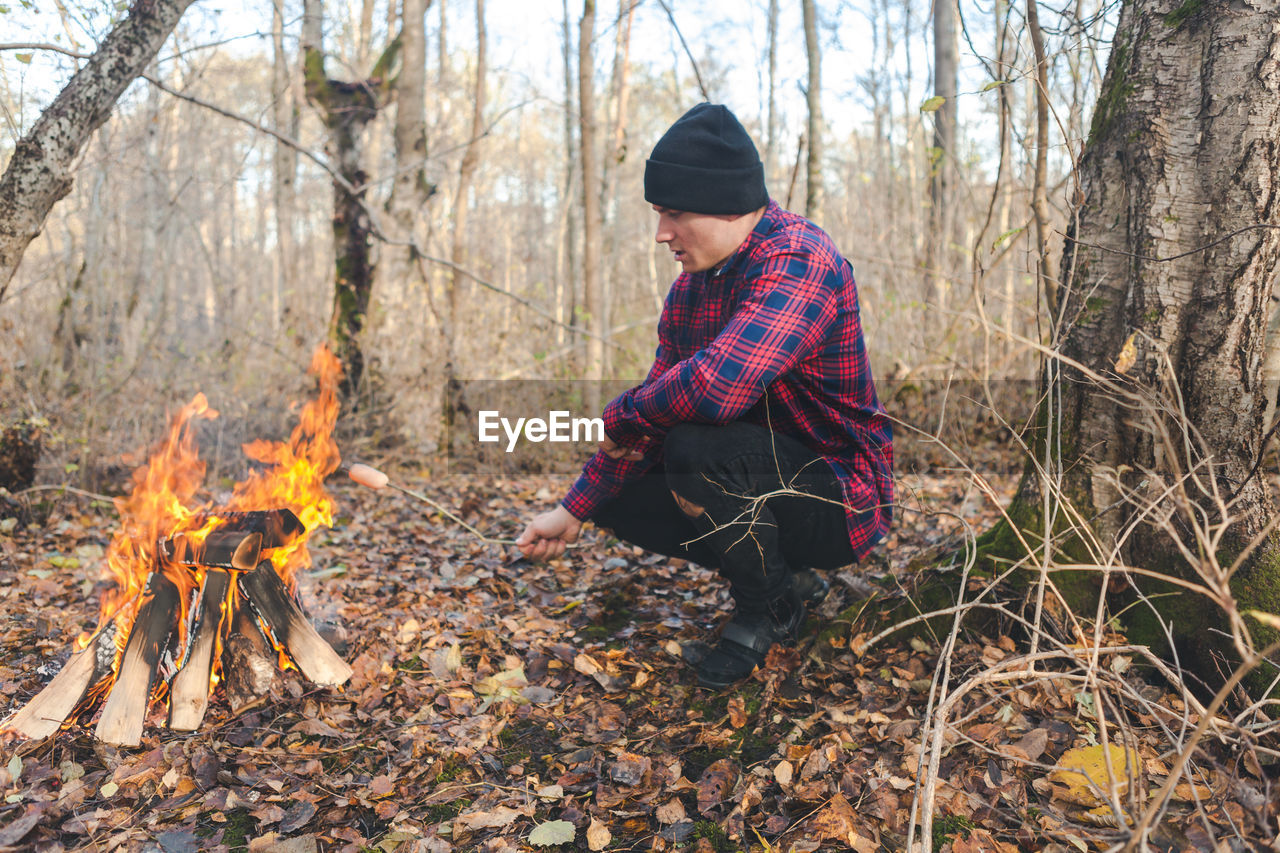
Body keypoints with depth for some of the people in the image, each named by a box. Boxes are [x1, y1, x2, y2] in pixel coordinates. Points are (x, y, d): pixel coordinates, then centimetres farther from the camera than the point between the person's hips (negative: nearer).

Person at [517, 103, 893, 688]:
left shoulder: (798, 260, -25)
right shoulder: (691, 285, 4)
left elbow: (717, 385, -41)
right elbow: (654, 407, 6)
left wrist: (619, 417, -21)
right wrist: (574, 511, 0)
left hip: (839, 502, -9)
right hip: (761, 481, 9)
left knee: (694, 449, -33)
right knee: (616, 491, 9)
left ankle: (769, 607, -5)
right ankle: (784, 577, 13)